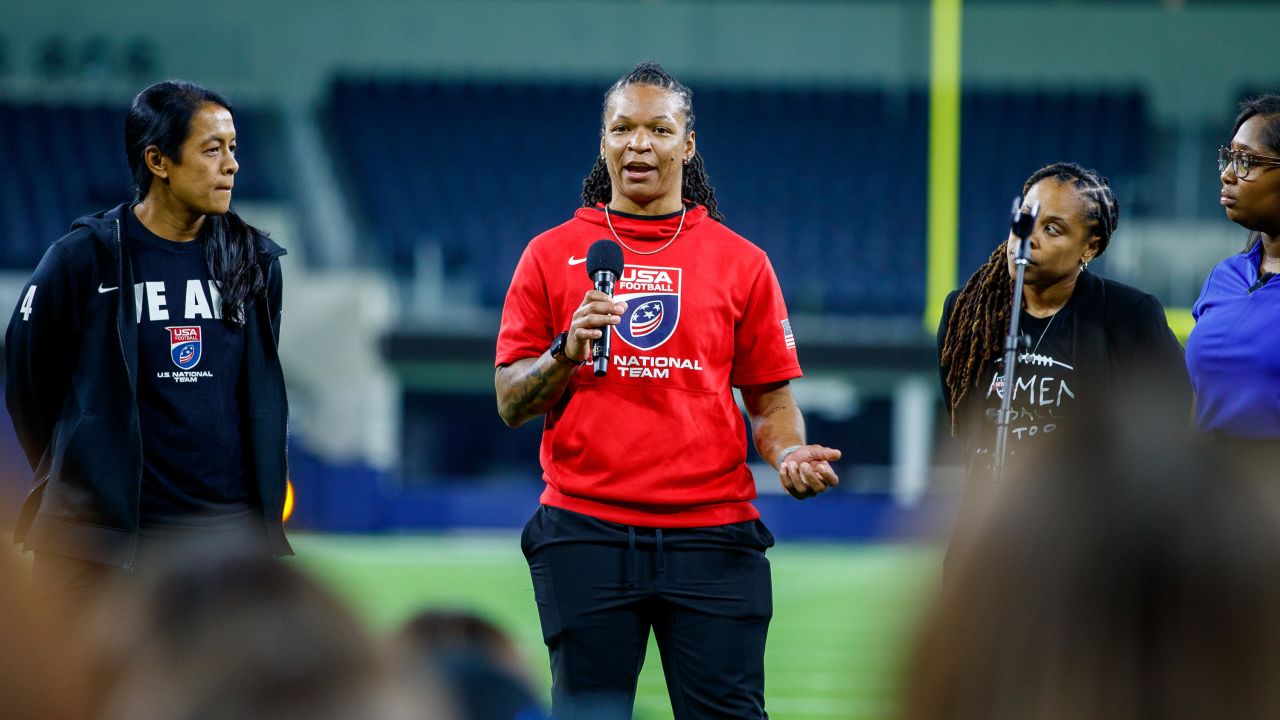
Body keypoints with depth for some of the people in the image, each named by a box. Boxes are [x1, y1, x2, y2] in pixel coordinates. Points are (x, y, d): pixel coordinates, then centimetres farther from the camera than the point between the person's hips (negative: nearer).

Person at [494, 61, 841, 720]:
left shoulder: (741, 262, 10)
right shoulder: (550, 255, 9)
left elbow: (770, 397, 14)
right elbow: (510, 404, 8)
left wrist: (788, 453, -7)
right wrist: (567, 352, -10)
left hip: (713, 534, 0)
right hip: (584, 534, 0)